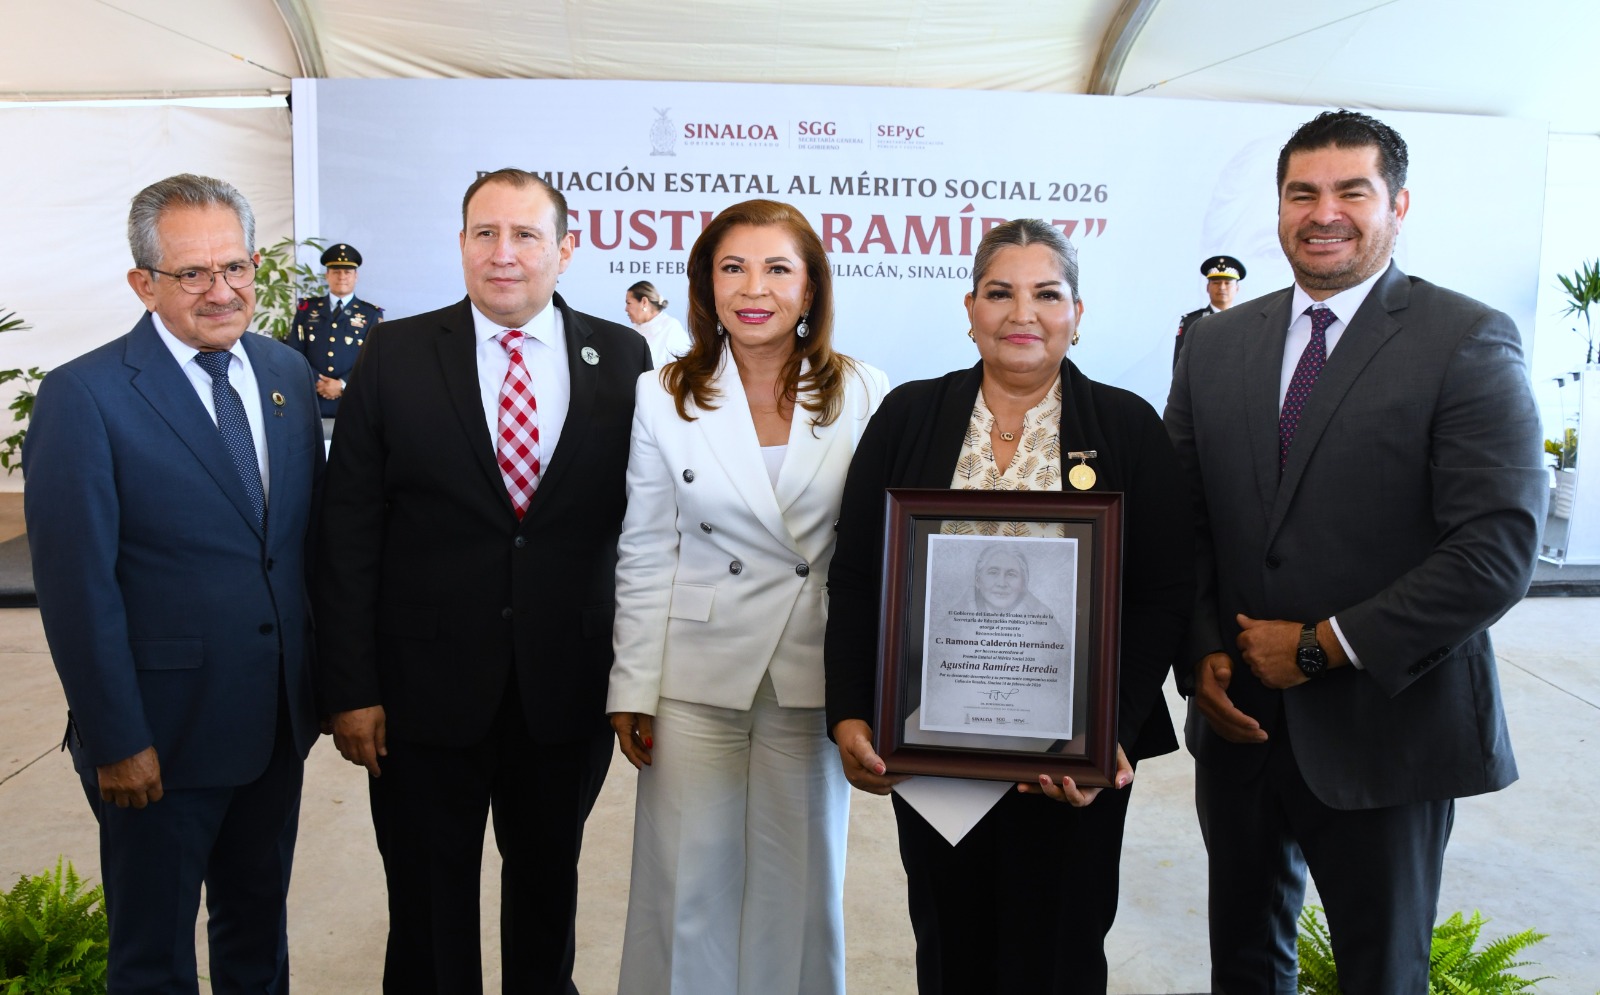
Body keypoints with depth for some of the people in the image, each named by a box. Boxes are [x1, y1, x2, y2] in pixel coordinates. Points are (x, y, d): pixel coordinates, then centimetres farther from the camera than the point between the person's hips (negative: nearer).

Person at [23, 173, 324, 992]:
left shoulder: (287, 372, 4)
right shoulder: (84, 396, -13)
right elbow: (76, 587, -14)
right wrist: (116, 740, -14)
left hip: (280, 720, 5)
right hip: (163, 737, -5)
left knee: (259, 928, 23)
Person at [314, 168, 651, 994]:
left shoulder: (622, 358, -1)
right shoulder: (393, 358, -3)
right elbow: (348, 534, -4)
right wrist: (350, 687, -7)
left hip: (570, 686, 1)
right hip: (425, 685, -1)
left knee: (547, 885, 21)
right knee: (429, 903, 15)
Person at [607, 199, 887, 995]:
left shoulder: (864, 395, -1)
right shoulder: (663, 397, -1)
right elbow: (644, 557, 1)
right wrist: (633, 689, -1)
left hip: (815, 682, 1)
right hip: (697, 679, 0)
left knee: (799, 884, 12)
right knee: (688, 883, 7)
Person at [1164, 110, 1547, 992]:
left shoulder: (1469, 344, -9)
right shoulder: (1218, 343, 6)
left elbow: (1498, 550, -17)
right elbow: (1179, 516, 7)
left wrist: (1323, 647, -16)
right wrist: (1202, 654, -6)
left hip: (1385, 730, -4)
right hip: (1237, 721, 4)